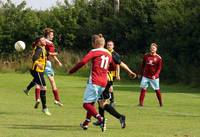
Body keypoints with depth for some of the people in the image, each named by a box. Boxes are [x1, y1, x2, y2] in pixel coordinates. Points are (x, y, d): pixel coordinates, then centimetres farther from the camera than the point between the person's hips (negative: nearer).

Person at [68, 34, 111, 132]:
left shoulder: (94, 52, -3)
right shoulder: (109, 54, 16)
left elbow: (83, 61, -15)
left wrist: (72, 71, -6)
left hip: (94, 82, -7)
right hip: (103, 83, 7)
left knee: (86, 104, -6)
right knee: (91, 103, 21)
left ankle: (100, 119, -26)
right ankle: (86, 123, 25)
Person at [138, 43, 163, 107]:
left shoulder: (158, 58, -6)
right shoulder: (146, 56, 3)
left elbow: (159, 68, -6)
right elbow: (143, 65, 14)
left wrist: (155, 75, -18)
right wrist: (141, 73, 13)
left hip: (154, 77, -2)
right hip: (145, 76, 2)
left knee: (157, 90, 6)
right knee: (143, 89, -5)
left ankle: (161, 103, 19)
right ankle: (141, 103, -2)